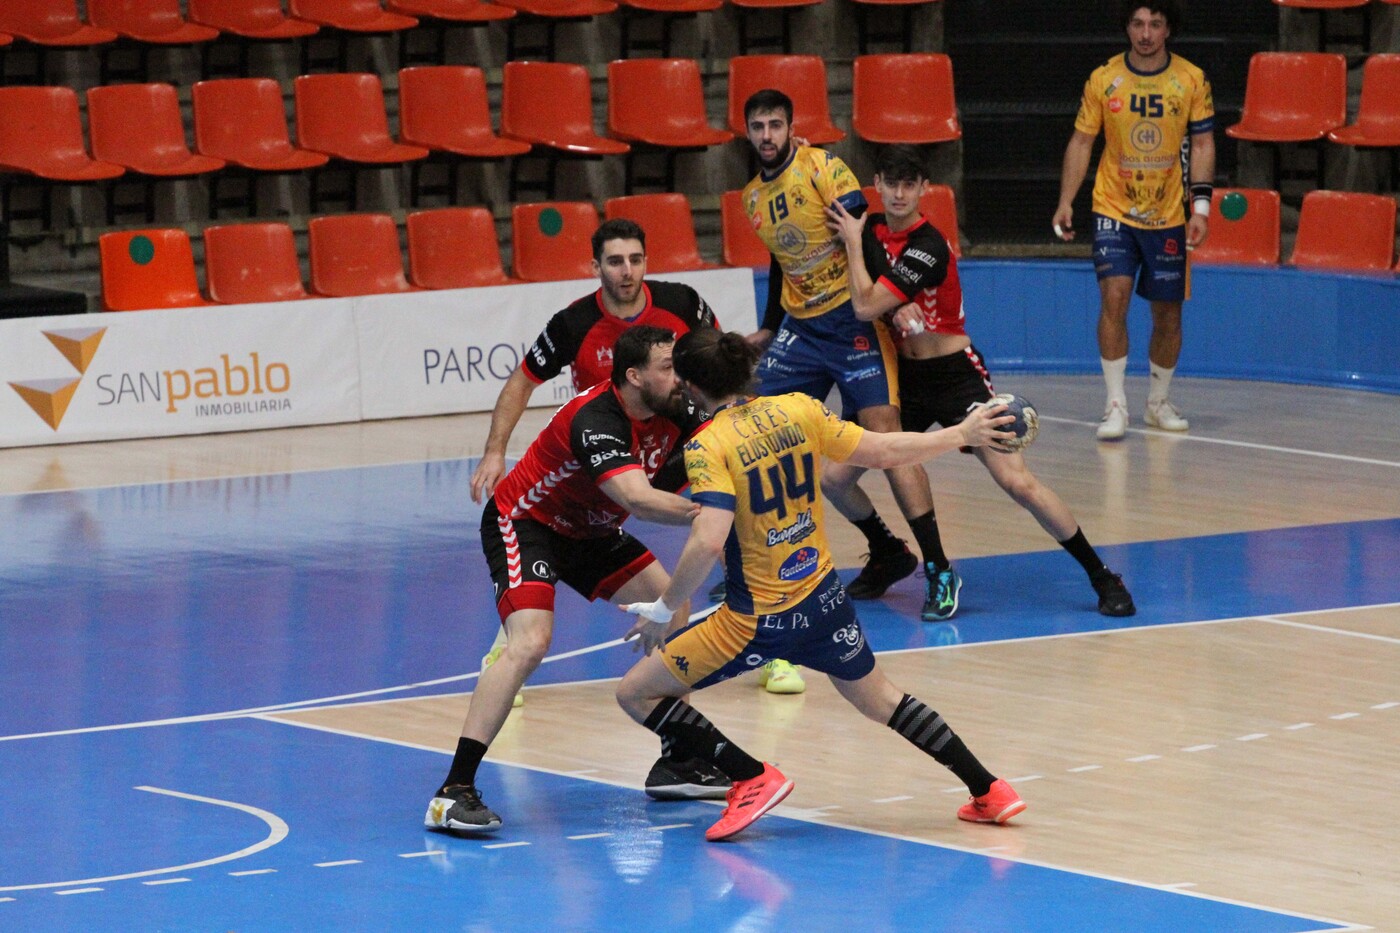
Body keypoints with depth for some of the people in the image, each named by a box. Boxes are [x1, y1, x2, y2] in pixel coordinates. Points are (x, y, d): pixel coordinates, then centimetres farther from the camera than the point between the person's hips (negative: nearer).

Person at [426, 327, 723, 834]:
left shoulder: (672, 409, -9)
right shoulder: (596, 421, -34)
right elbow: (638, 499, -46)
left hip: (588, 530, 9)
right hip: (524, 524, -9)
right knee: (529, 643, -28)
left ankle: (675, 764, 17)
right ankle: (453, 792, -29)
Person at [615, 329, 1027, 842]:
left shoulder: (708, 447, -16)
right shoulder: (798, 409, -2)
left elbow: (708, 542, -28)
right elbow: (880, 451, 5)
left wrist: (664, 610, -16)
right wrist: (962, 434, 19)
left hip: (757, 621, -6)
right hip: (824, 601, 6)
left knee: (636, 693, 5)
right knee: (879, 698, 29)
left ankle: (752, 778, -3)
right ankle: (988, 790, 28)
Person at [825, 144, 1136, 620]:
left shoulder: (928, 247, -20)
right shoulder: (871, 229, 2)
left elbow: (866, 307, -21)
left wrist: (853, 243, -11)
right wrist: (896, 310, -6)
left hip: (955, 377, -7)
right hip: (904, 378, 7)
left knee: (1017, 482, -17)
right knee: (835, 480, -2)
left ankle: (1103, 579, -6)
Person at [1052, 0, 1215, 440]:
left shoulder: (1192, 80, -2)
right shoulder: (1103, 80, -3)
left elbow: (1202, 144, 2)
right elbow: (1081, 141, 4)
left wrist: (1200, 205, -7)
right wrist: (1066, 201, -3)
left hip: (1168, 218, 1)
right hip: (1113, 211, -1)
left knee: (1168, 313, 6)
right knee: (1114, 297, -17)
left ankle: (1158, 403, 25)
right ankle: (1115, 405, -12)